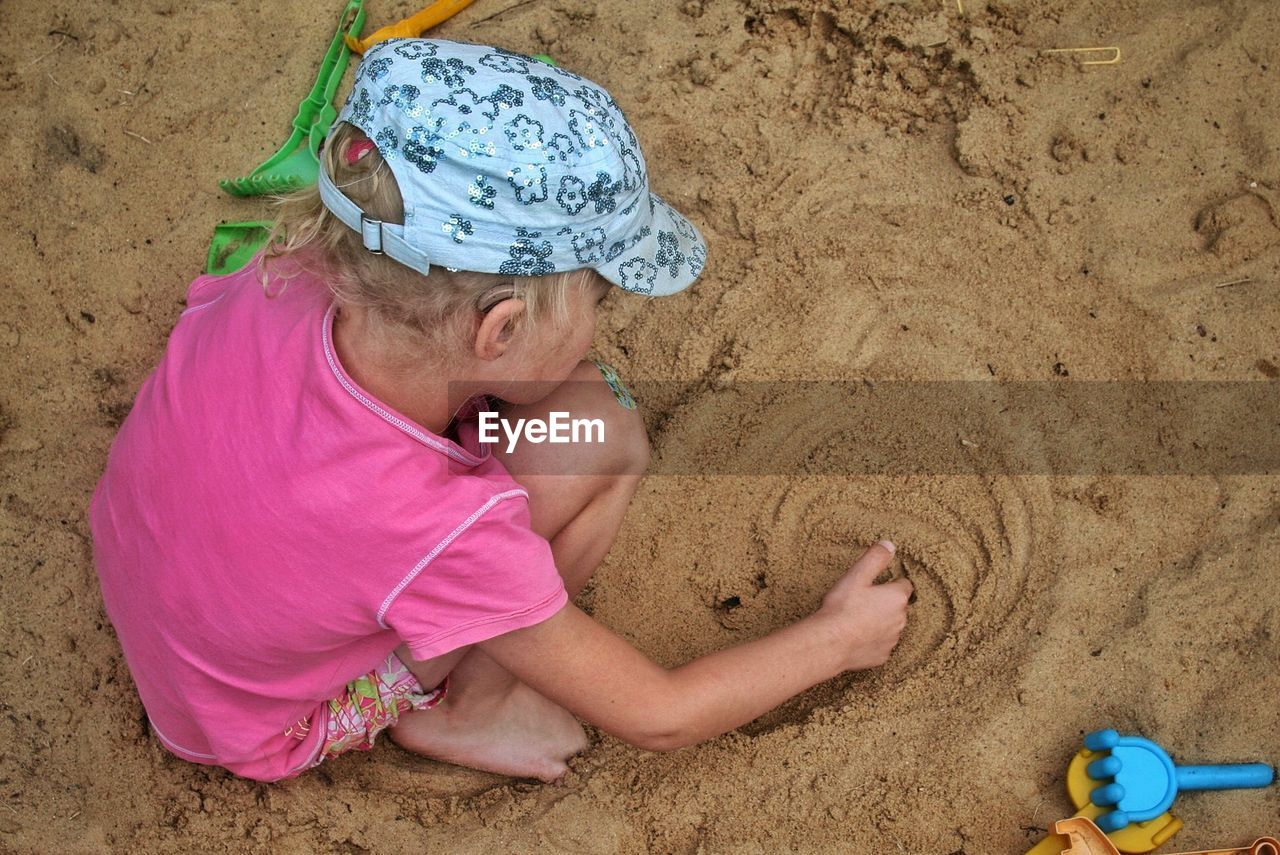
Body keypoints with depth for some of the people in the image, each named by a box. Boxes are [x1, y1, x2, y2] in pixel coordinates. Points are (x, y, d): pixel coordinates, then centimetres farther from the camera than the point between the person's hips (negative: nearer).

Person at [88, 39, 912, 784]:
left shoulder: (288, 279, -28)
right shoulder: (445, 531, -39)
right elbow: (656, 716, -21)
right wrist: (835, 638, -6)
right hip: (261, 727, -5)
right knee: (597, 430, -23)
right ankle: (460, 709, -1)